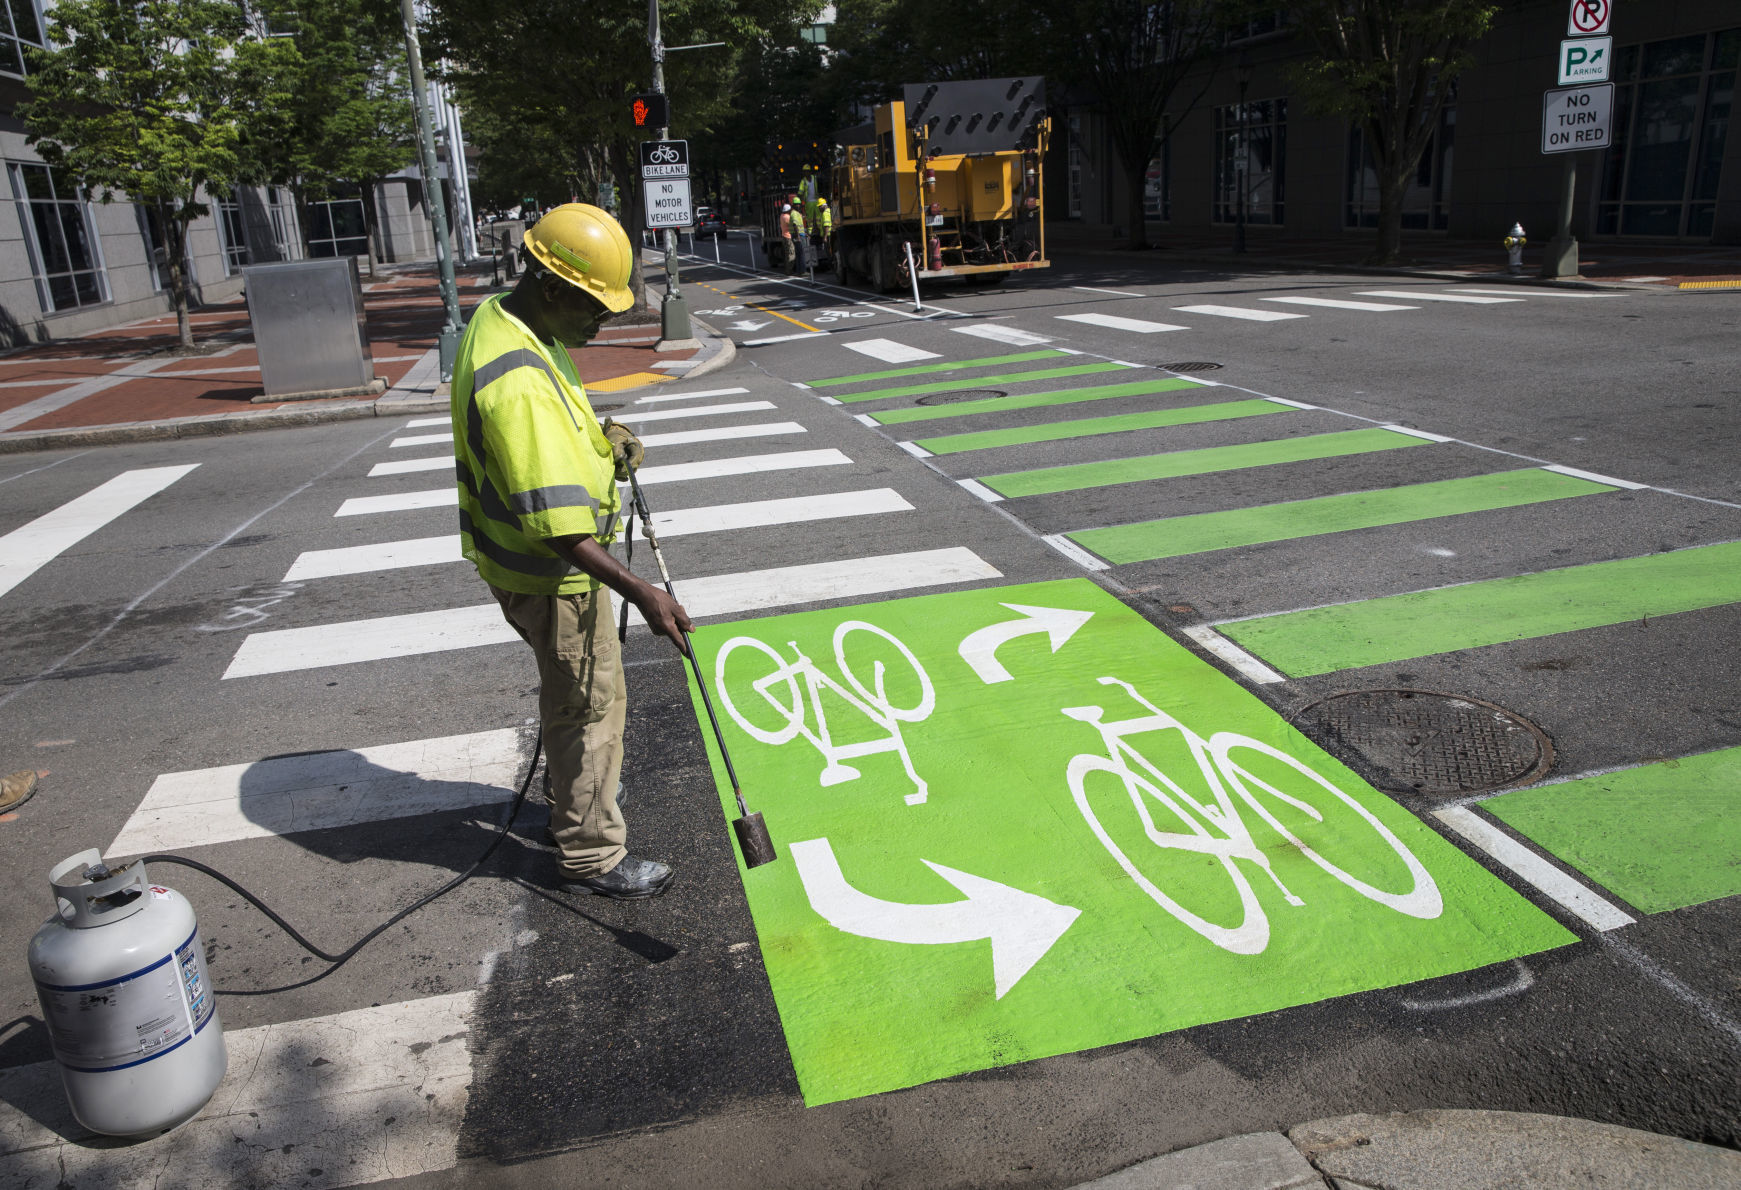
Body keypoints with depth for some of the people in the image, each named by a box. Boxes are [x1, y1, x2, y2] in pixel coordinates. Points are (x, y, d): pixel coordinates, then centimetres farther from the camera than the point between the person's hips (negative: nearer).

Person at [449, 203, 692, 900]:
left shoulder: (499, 318, 2)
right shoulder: (518, 381, -32)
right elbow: (554, 526, -35)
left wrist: (597, 441, 3)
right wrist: (640, 593, -35)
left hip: (518, 559, 10)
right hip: (552, 575, -10)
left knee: (576, 691, 27)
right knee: (590, 705, 5)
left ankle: (571, 796, 49)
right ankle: (591, 855, 22)